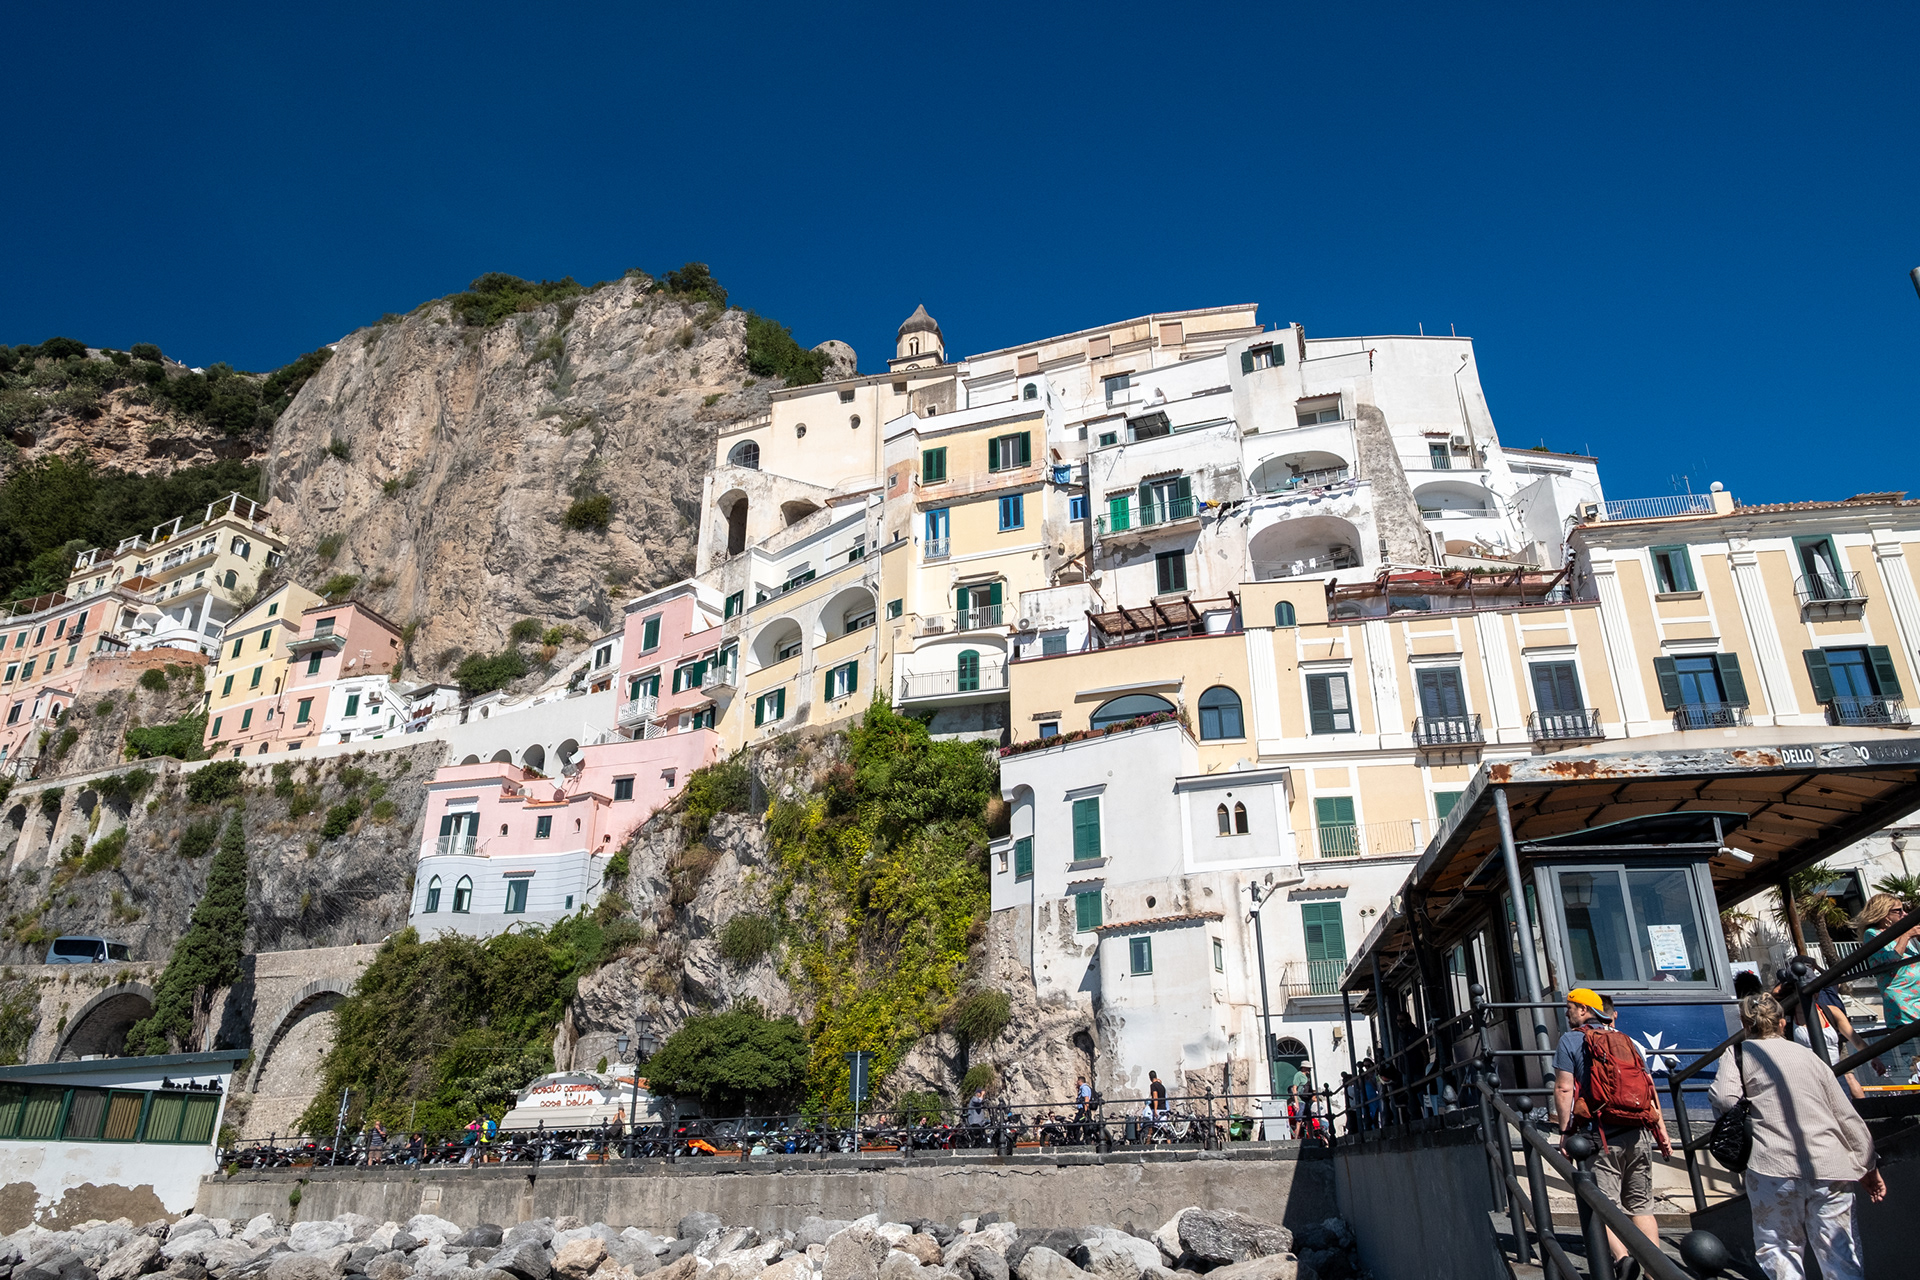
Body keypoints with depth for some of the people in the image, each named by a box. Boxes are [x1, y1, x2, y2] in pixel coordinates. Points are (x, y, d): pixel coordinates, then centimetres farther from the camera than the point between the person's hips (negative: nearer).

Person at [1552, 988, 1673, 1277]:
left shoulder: (1571, 1041, 0)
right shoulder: (1627, 1041, 15)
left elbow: (1564, 1089, -8)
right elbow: (1650, 1088, 13)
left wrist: (1564, 1133, -3)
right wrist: (1662, 1132, 16)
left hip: (1601, 1136, -5)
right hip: (1639, 1134, 5)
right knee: (1641, 1205, 14)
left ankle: (1622, 1258, -22)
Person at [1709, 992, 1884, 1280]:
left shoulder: (1740, 1052, 5)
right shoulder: (1809, 1055, 17)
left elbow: (1723, 1098, -10)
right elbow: (1847, 1116, 16)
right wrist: (1869, 1166, 26)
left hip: (1774, 1168, -4)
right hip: (1831, 1168, 4)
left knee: (1779, 1249, 6)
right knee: (1842, 1256, 7)